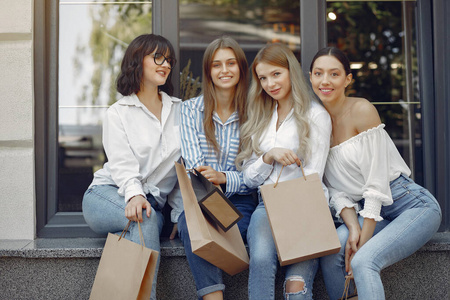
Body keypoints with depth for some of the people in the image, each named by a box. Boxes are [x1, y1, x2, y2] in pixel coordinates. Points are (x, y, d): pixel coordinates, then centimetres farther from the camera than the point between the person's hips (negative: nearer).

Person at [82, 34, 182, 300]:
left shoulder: (179, 110, 14)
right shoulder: (119, 112, 5)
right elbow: (122, 165, -10)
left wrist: (181, 213, -1)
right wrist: (134, 195, -32)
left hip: (153, 202, 3)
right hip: (108, 194, -2)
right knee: (145, 218, -34)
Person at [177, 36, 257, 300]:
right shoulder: (191, 109, 9)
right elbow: (193, 164, -3)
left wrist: (223, 178, -20)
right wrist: (205, 180, -27)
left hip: (239, 200, -1)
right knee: (191, 224, -33)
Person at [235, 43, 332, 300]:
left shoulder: (315, 115, 4)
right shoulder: (260, 119, 20)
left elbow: (312, 177, -3)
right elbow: (249, 178, 17)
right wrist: (269, 156, -3)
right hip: (267, 206, 3)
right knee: (261, 260, -30)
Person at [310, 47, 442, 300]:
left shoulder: (362, 110, -14)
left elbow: (376, 182, -17)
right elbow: (336, 189, 2)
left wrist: (363, 241, -17)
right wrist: (353, 229, -13)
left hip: (413, 205, -5)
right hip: (370, 211, 6)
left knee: (363, 261, -28)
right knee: (330, 251, -20)